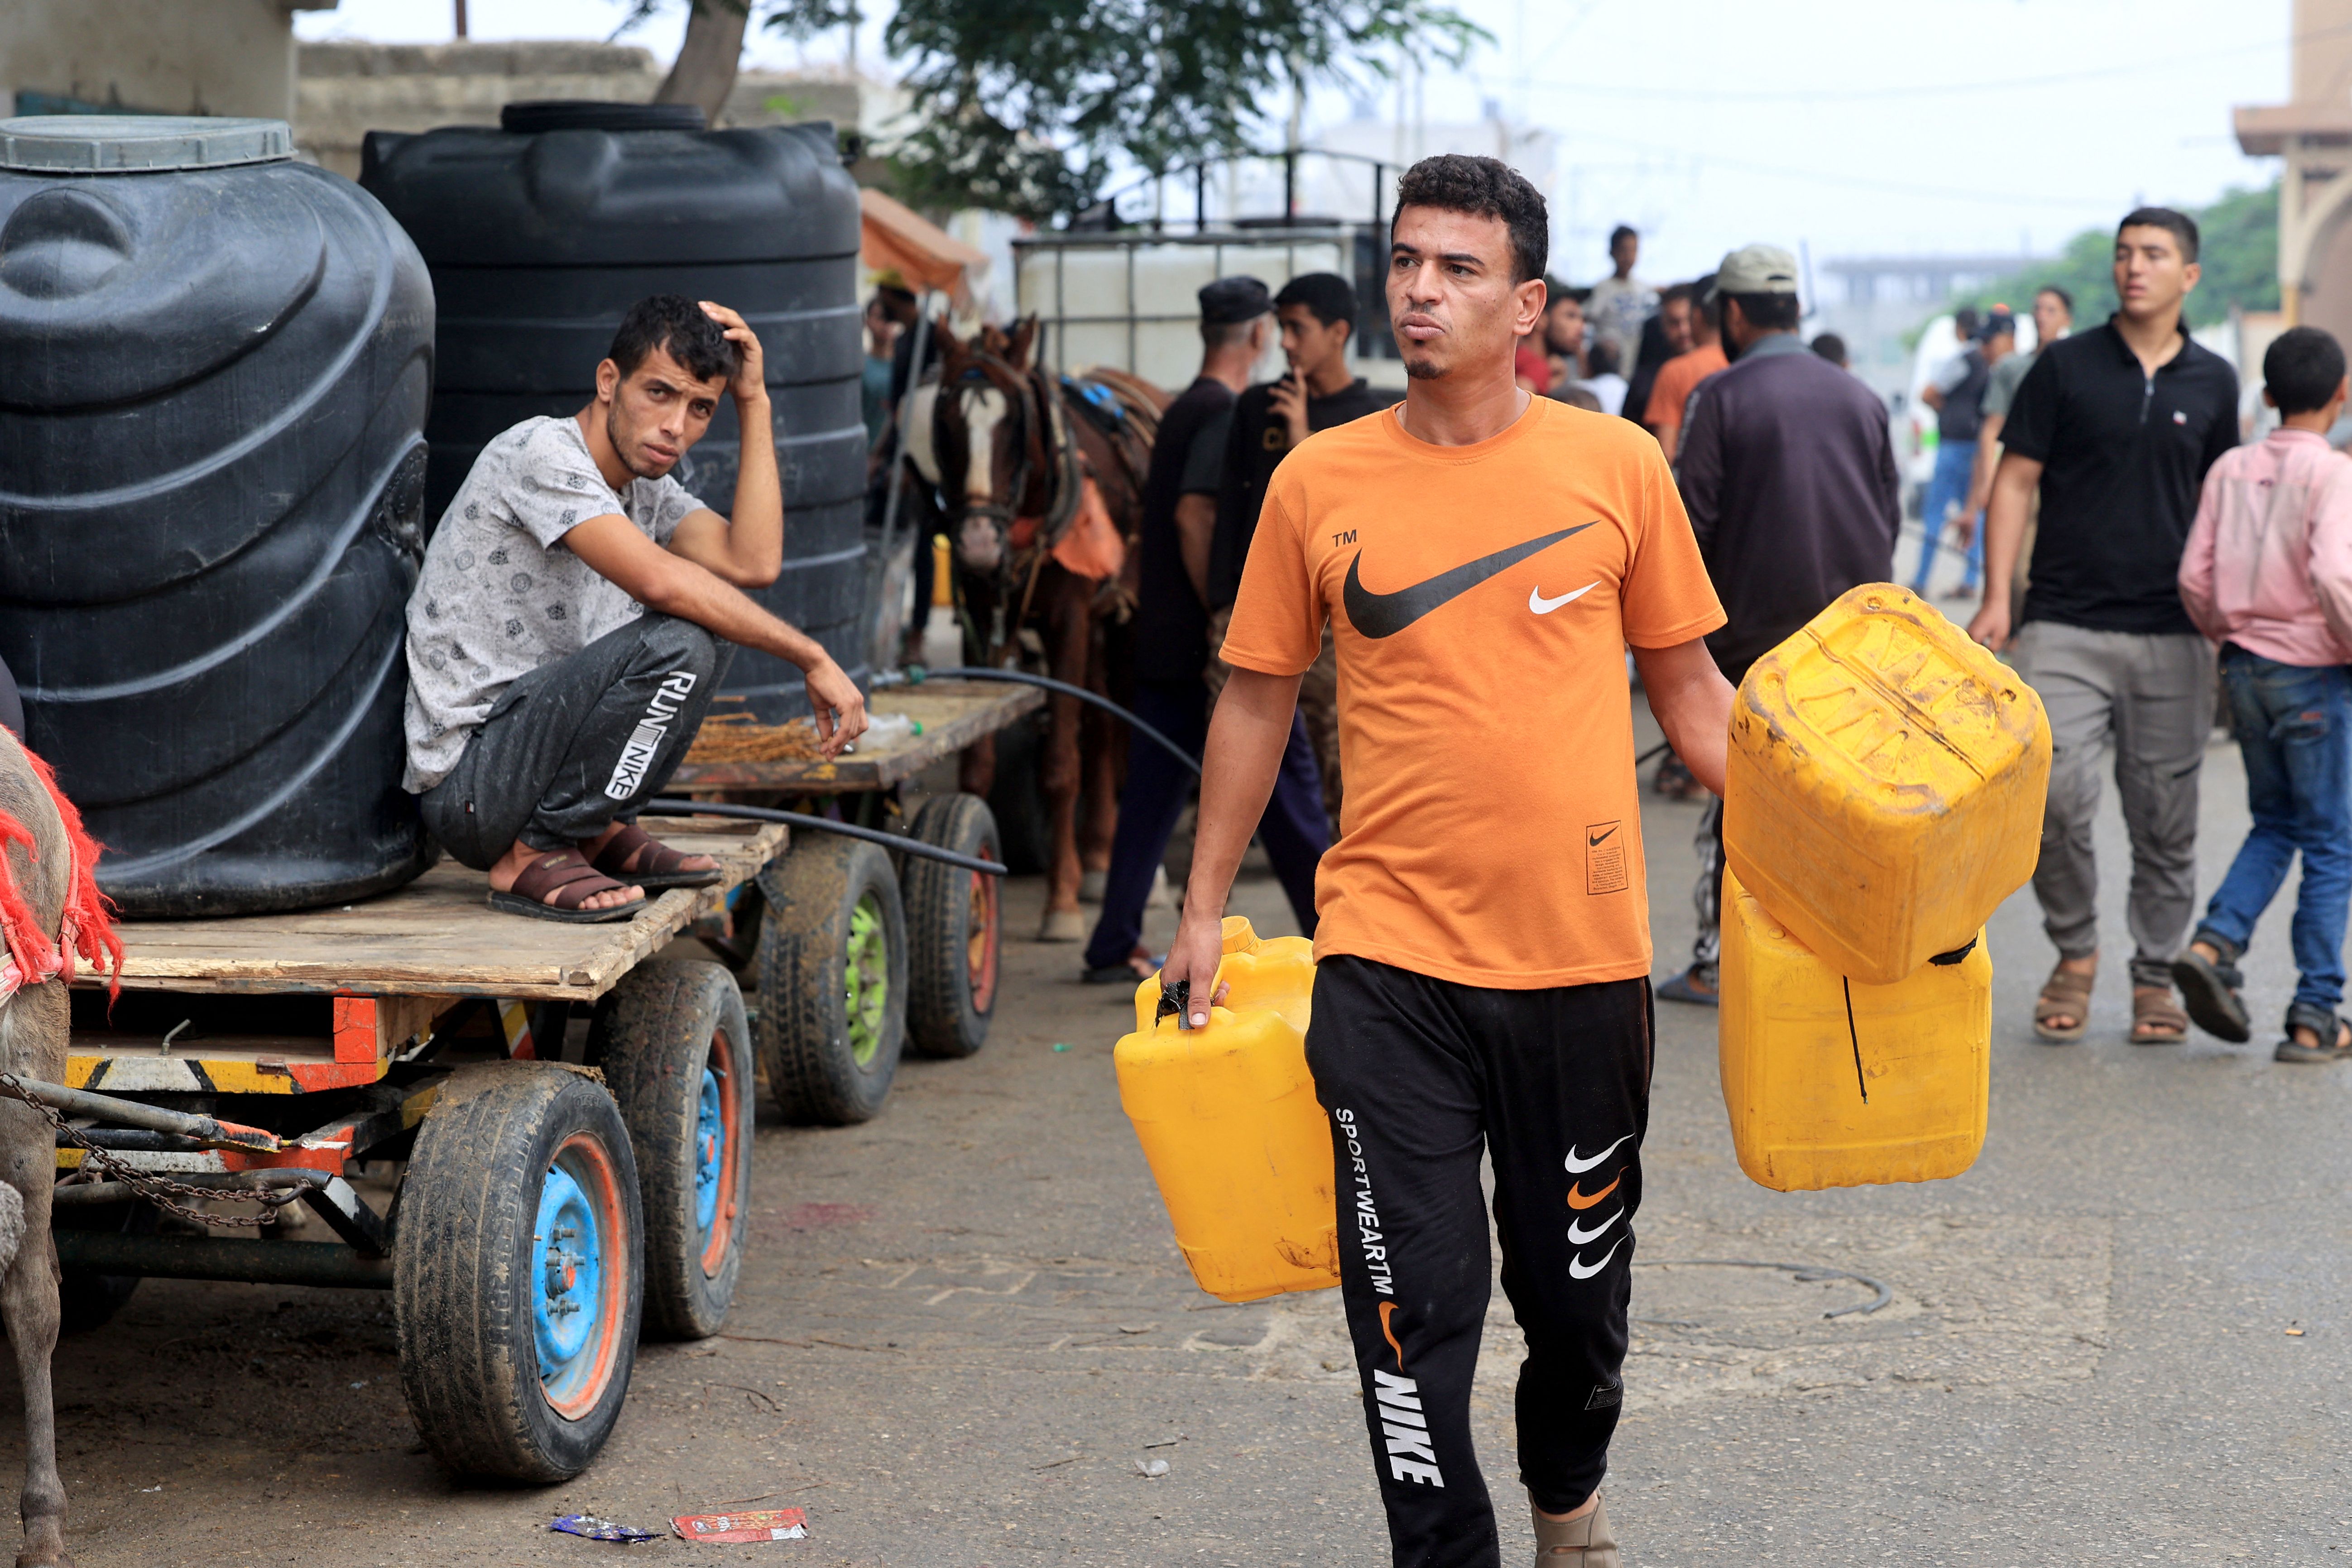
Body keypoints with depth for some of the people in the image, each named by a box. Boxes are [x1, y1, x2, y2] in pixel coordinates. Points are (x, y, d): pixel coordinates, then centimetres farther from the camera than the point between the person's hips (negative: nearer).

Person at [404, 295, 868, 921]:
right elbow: (661, 581, -28)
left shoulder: (648, 489, 12)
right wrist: (813, 659, -22)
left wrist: (754, 402, -2)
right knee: (676, 645, -26)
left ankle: (599, 833, 7)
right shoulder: (540, 453, -15)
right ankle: (533, 857, -14)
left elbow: (753, 563, -5)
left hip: (534, 739, 9)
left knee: (721, 614, 7)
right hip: (466, 786, -9)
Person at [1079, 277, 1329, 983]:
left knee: (1153, 793, 8)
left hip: (1164, 641, 9)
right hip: (1213, 647, -9)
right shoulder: (1227, 415, -14)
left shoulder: (1182, 410, 15)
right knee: (1286, 782, 1)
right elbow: (1195, 516, -24)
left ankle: (1115, 947, 8)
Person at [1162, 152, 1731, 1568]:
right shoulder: (1320, 482, 0)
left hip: (1584, 955, 1)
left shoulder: (1618, 465, 0)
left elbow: (1688, 683, 8)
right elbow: (1259, 701, 9)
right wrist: (1203, 908, 9)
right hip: (1389, 962, -1)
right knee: (1417, 1301, -1)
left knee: (1581, 1291, 15)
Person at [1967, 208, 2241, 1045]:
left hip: (2173, 636, 2)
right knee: (2054, 795, -14)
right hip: (2067, 627, -2)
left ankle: (2156, 976, 20)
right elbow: (2014, 481, 2)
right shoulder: (2065, 366, 2)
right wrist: (1996, 598, -7)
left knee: (2165, 819, 5)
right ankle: (2074, 953, 8)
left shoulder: (2213, 382, 9)